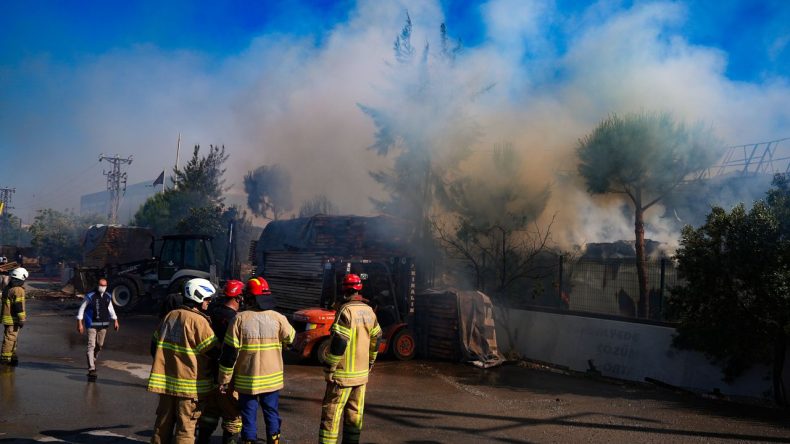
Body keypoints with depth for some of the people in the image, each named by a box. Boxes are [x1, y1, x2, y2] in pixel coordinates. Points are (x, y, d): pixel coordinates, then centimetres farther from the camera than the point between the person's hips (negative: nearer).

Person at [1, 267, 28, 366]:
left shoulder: (7, 288, 13)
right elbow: (19, 306, -19)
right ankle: (5, 358, -2)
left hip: (6, 317, 9)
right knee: (10, 338, -4)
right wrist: (22, 320, -16)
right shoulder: (18, 290, -16)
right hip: (13, 319, -9)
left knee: (12, 338, 17)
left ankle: (12, 355, 24)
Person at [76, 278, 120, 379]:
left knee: (99, 345, 17)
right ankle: (91, 368, -14)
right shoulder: (90, 296, -12)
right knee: (91, 345, -11)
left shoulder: (108, 297, 4)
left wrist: (115, 321, 11)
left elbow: (111, 309, 17)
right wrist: (80, 323, -10)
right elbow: (82, 309, -6)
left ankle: (93, 360, 42)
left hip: (103, 325, 5)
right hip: (92, 325, -5)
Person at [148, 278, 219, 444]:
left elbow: (154, 346, 14)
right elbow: (213, 352, -14)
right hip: (190, 384, -6)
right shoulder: (198, 321, -15)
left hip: (165, 381, 7)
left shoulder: (169, 316, 6)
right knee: (186, 427, 3)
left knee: (163, 424, 17)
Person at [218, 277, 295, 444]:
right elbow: (293, 339, 9)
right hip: (272, 378, 2)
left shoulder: (240, 319, -11)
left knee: (249, 416, 10)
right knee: (272, 413, 16)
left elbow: (229, 352, -10)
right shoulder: (278, 318, -8)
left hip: (246, 380, -1)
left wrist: (224, 379, -1)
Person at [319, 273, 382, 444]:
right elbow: (376, 339, 15)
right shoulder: (369, 311, 6)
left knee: (331, 414, -3)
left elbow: (339, 342, -22)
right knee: (355, 413, 15)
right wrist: (370, 362, 26)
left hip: (343, 374, -7)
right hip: (361, 373, 7)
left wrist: (329, 369, -15)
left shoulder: (346, 311, -17)